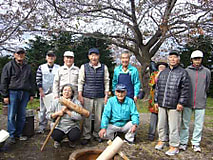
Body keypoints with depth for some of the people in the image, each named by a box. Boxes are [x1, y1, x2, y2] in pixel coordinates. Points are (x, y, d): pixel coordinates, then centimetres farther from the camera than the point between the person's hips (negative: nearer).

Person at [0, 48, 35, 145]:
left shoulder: (27, 67, 15)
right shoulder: (9, 66, 2)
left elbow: (31, 81, 19)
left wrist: (31, 94, 13)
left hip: (25, 94, 4)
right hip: (13, 93, -4)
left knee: (22, 116, 7)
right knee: (11, 116, -1)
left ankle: (18, 134, 18)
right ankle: (11, 136, 8)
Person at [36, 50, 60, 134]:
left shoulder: (58, 68, 3)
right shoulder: (41, 67, 4)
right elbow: (38, 80, 3)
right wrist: (41, 91, -4)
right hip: (44, 92, 1)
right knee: (43, 109, 6)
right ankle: (42, 127, 17)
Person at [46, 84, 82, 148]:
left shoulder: (76, 102, -2)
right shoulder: (56, 101, 3)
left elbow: (79, 116, -15)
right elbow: (48, 115, 2)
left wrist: (67, 111, -18)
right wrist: (57, 113, -15)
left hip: (72, 126, 0)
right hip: (59, 126, 1)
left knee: (75, 136, -28)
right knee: (55, 135, -29)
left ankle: (71, 141, 13)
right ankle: (58, 140, 12)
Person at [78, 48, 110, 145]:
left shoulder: (104, 67, 7)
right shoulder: (84, 67, 5)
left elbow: (106, 82, 9)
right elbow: (81, 81, 5)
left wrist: (106, 95, 4)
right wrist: (80, 95, 1)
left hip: (100, 97, 1)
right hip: (87, 96, -1)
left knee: (99, 117, 8)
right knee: (86, 117, 3)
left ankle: (97, 135, 25)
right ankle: (86, 136, 17)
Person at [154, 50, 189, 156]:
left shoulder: (182, 73, 0)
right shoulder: (163, 73, 15)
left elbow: (185, 89, -5)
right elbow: (157, 87, 16)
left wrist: (181, 103, -11)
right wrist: (156, 101, 12)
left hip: (174, 105, -5)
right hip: (162, 104, 5)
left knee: (173, 126, 2)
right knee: (161, 124, 15)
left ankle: (174, 146, 16)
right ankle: (162, 140, 33)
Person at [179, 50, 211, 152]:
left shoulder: (207, 72, 5)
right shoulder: (186, 71, 1)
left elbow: (206, 86, 16)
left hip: (200, 103, 1)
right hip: (187, 102, -1)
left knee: (199, 125, 8)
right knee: (185, 123, 5)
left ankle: (196, 143, 22)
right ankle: (183, 142, 18)